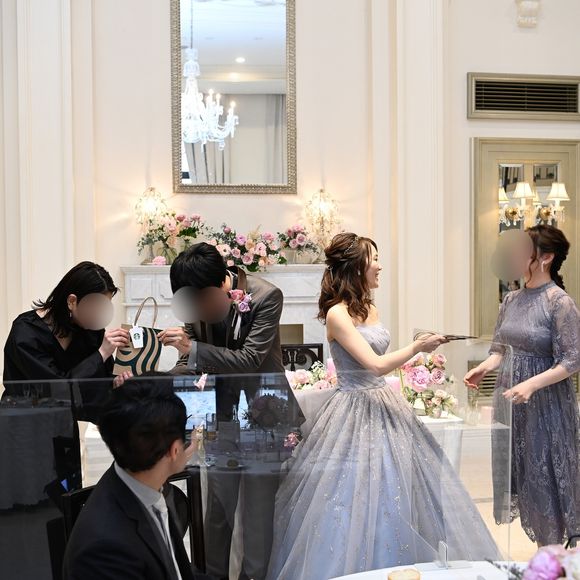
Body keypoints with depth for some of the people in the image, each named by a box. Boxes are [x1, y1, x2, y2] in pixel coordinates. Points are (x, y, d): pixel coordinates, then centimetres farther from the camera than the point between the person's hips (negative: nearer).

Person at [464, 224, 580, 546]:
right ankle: (539, 543, 28)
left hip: (545, 403, -6)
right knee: (517, 469, 13)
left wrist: (532, 384, -26)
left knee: (545, 473, 4)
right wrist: (483, 368, -7)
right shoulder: (511, 299, 5)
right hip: (510, 399, 6)